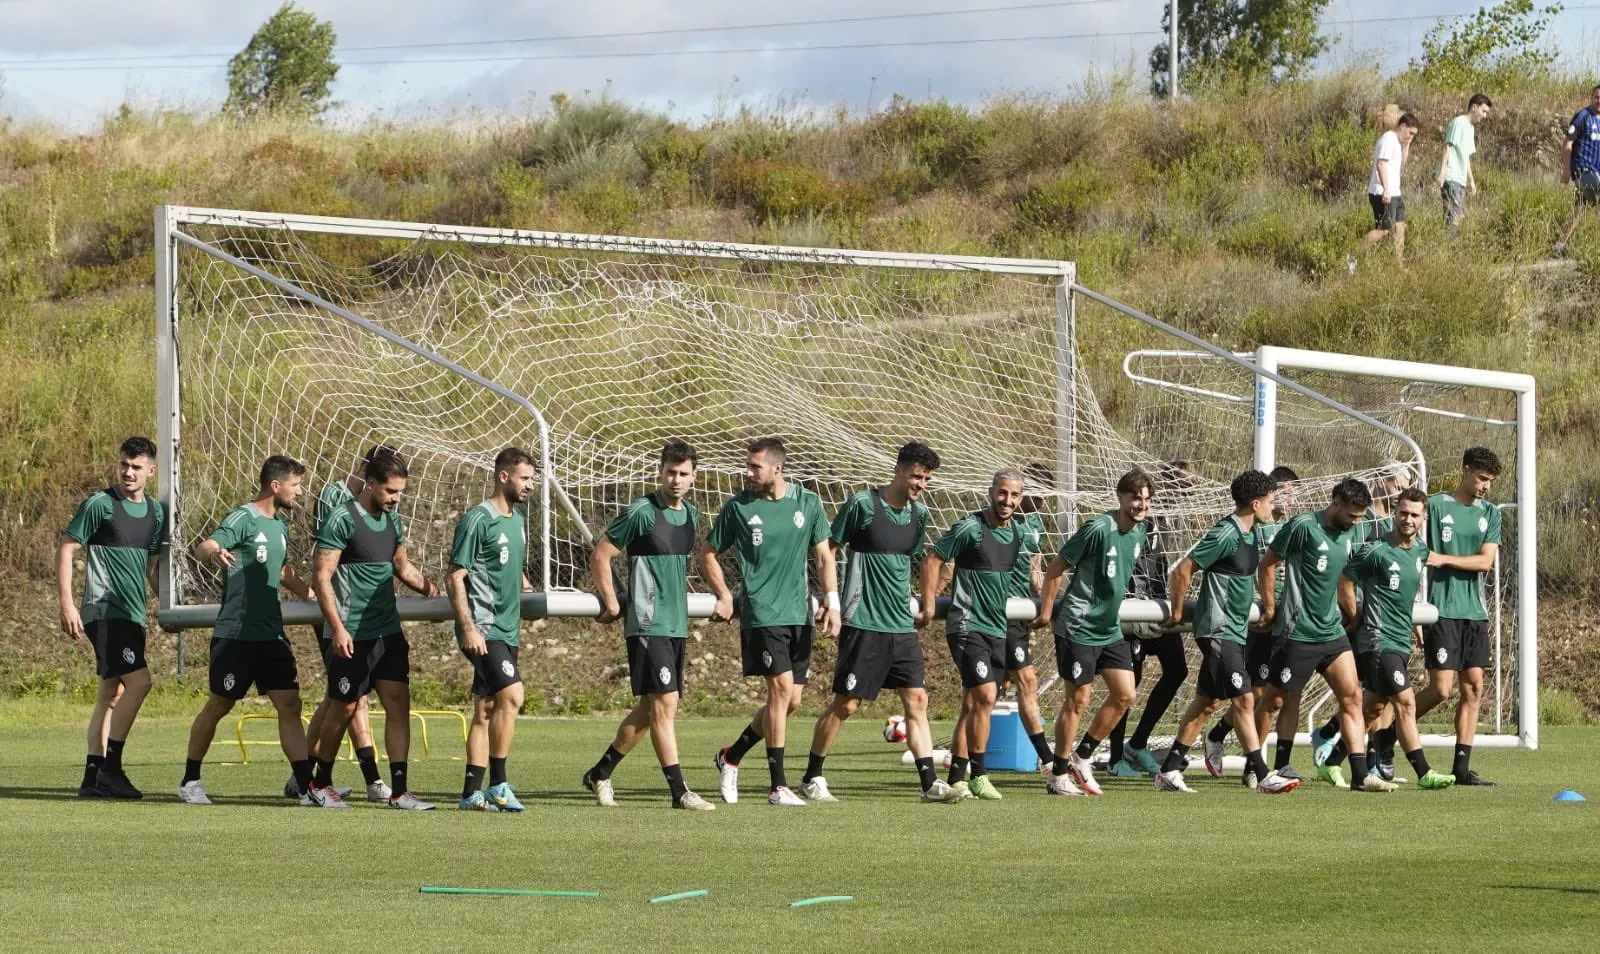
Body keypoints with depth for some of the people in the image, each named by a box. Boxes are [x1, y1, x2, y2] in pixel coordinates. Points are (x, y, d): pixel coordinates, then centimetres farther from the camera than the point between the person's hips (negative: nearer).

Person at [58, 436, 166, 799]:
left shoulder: (155, 512, 12)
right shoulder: (99, 504, -8)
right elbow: (65, 550, -7)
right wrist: (66, 603, -14)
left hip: (132, 614, 8)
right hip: (104, 610, -8)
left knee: (112, 693, 9)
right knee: (139, 681, -19)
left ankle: (93, 778, 13)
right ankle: (110, 766, -13)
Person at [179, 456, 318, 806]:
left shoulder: (280, 524, 15)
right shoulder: (243, 519, -10)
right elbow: (204, 548, -25)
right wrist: (214, 553, -48)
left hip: (272, 634, 7)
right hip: (235, 633, -7)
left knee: (289, 705, -3)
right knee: (218, 706, 3)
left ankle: (308, 787, -7)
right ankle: (190, 782, 16)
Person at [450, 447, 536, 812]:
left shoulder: (517, 521, 16)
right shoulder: (477, 520, -10)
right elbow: (455, 578, -13)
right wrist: (468, 628, -19)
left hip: (506, 630, 9)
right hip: (482, 628, -9)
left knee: (486, 710, 8)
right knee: (511, 694, -18)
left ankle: (471, 793, 10)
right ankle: (497, 785, -13)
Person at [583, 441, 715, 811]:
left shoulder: (691, 514, 11)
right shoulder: (641, 513, -11)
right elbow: (599, 556, -6)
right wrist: (611, 603, -4)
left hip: (677, 624, 8)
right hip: (647, 624, -8)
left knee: (649, 708, 12)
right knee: (665, 703, -11)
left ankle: (600, 773, 26)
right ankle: (679, 791, -10)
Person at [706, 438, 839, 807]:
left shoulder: (808, 503, 5)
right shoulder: (739, 508, -2)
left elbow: (823, 555, 10)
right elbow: (708, 554, 9)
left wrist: (831, 600, -2)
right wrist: (724, 595, -4)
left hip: (799, 614, 4)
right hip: (762, 614, -4)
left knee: (791, 701, 6)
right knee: (782, 688, -15)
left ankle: (731, 756, 27)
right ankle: (778, 786, -10)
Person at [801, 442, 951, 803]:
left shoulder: (918, 513, 9)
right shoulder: (862, 505, -10)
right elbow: (828, 551, -3)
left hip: (901, 626, 6)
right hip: (862, 624, -6)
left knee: (916, 700, 0)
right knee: (846, 704, -2)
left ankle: (929, 783, -1)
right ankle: (812, 778, 11)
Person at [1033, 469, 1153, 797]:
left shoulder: (1138, 534, 5)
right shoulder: (1098, 529, -19)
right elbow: (1055, 568, -12)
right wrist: (1046, 611, -8)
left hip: (1110, 628, 8)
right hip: (1078, 627, -8)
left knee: (1124, 695, 2)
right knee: (1078, 699, -3)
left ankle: (1081, 758, 18)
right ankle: (1058, 775, 9)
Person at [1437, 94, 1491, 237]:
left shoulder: (1470, 127, 21)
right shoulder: (1458, 123, -6)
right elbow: (1447, 148, -13)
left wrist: (1471, 181, 26)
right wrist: (1441, 173, -20)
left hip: (1460, 180, 10)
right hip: (1451, 178, -10)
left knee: (1459, 217, 7)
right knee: (1453, 216, -15)